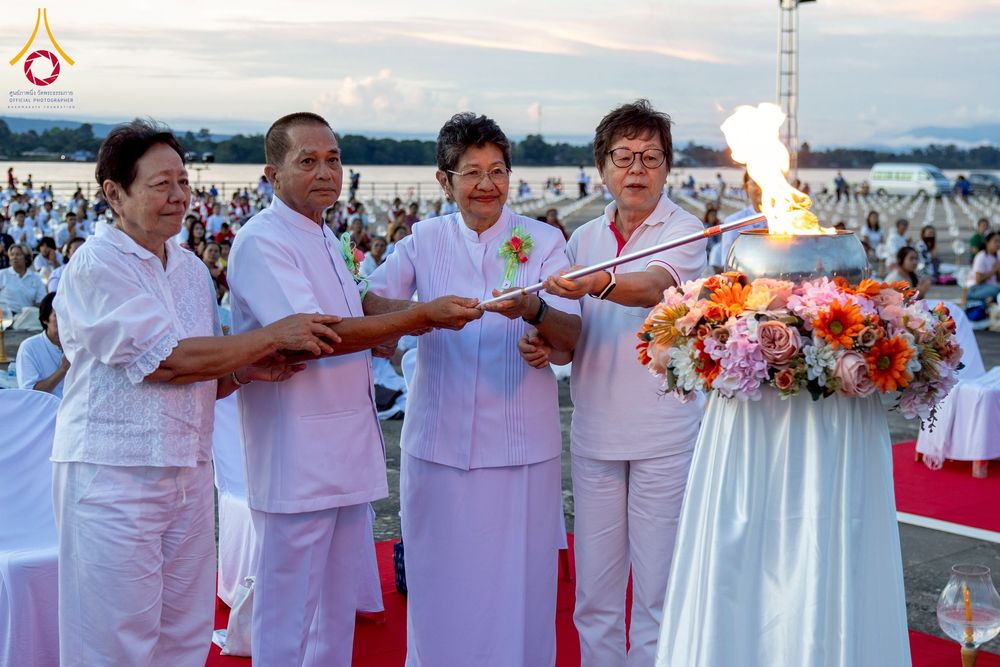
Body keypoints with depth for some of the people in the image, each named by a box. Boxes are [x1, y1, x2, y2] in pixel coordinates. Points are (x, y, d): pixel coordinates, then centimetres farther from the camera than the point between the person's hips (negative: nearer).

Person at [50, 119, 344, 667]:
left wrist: (248, 370, -2)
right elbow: (169, 359, -18)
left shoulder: (190, 268, 13)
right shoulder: (95, 266, -10)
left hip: (189, 473, 7)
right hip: (114, 474, -7)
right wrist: (273, 336, -13)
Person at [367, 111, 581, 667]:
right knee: (442, 585, 9)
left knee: (516, 585, 4)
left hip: (521, 445, -1)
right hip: (439, 442, 1)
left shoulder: (542, 240, 2)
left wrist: (533, 309, -29)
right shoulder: (424, 240, 6)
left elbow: (570, 339, -7)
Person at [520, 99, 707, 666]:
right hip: (595, 433, 4)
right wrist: (548, 346, -6)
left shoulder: (685, 231, -4)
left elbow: (653, 286, -25)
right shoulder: (584, 239, 11)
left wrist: (596, 284, -44)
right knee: (594, 593, 10)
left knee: (657, 593, 2)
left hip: (664, 434, -4)